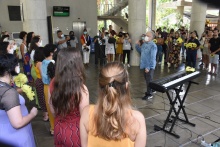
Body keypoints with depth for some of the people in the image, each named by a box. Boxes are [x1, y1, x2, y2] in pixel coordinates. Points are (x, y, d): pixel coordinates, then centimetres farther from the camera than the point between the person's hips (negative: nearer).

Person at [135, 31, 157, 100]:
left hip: (149, 66, -8)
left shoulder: (153, 46, -19)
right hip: (145, 65, 8)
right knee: (147, 79, 20)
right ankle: (151, 90, 39)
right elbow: (140, 51, 22)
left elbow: (152, 57, -23)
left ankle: (149, 94, 15)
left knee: (149, 80, 2)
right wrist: (137, 45, 6)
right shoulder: (144, 44, 7)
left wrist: (149, 67, -26)